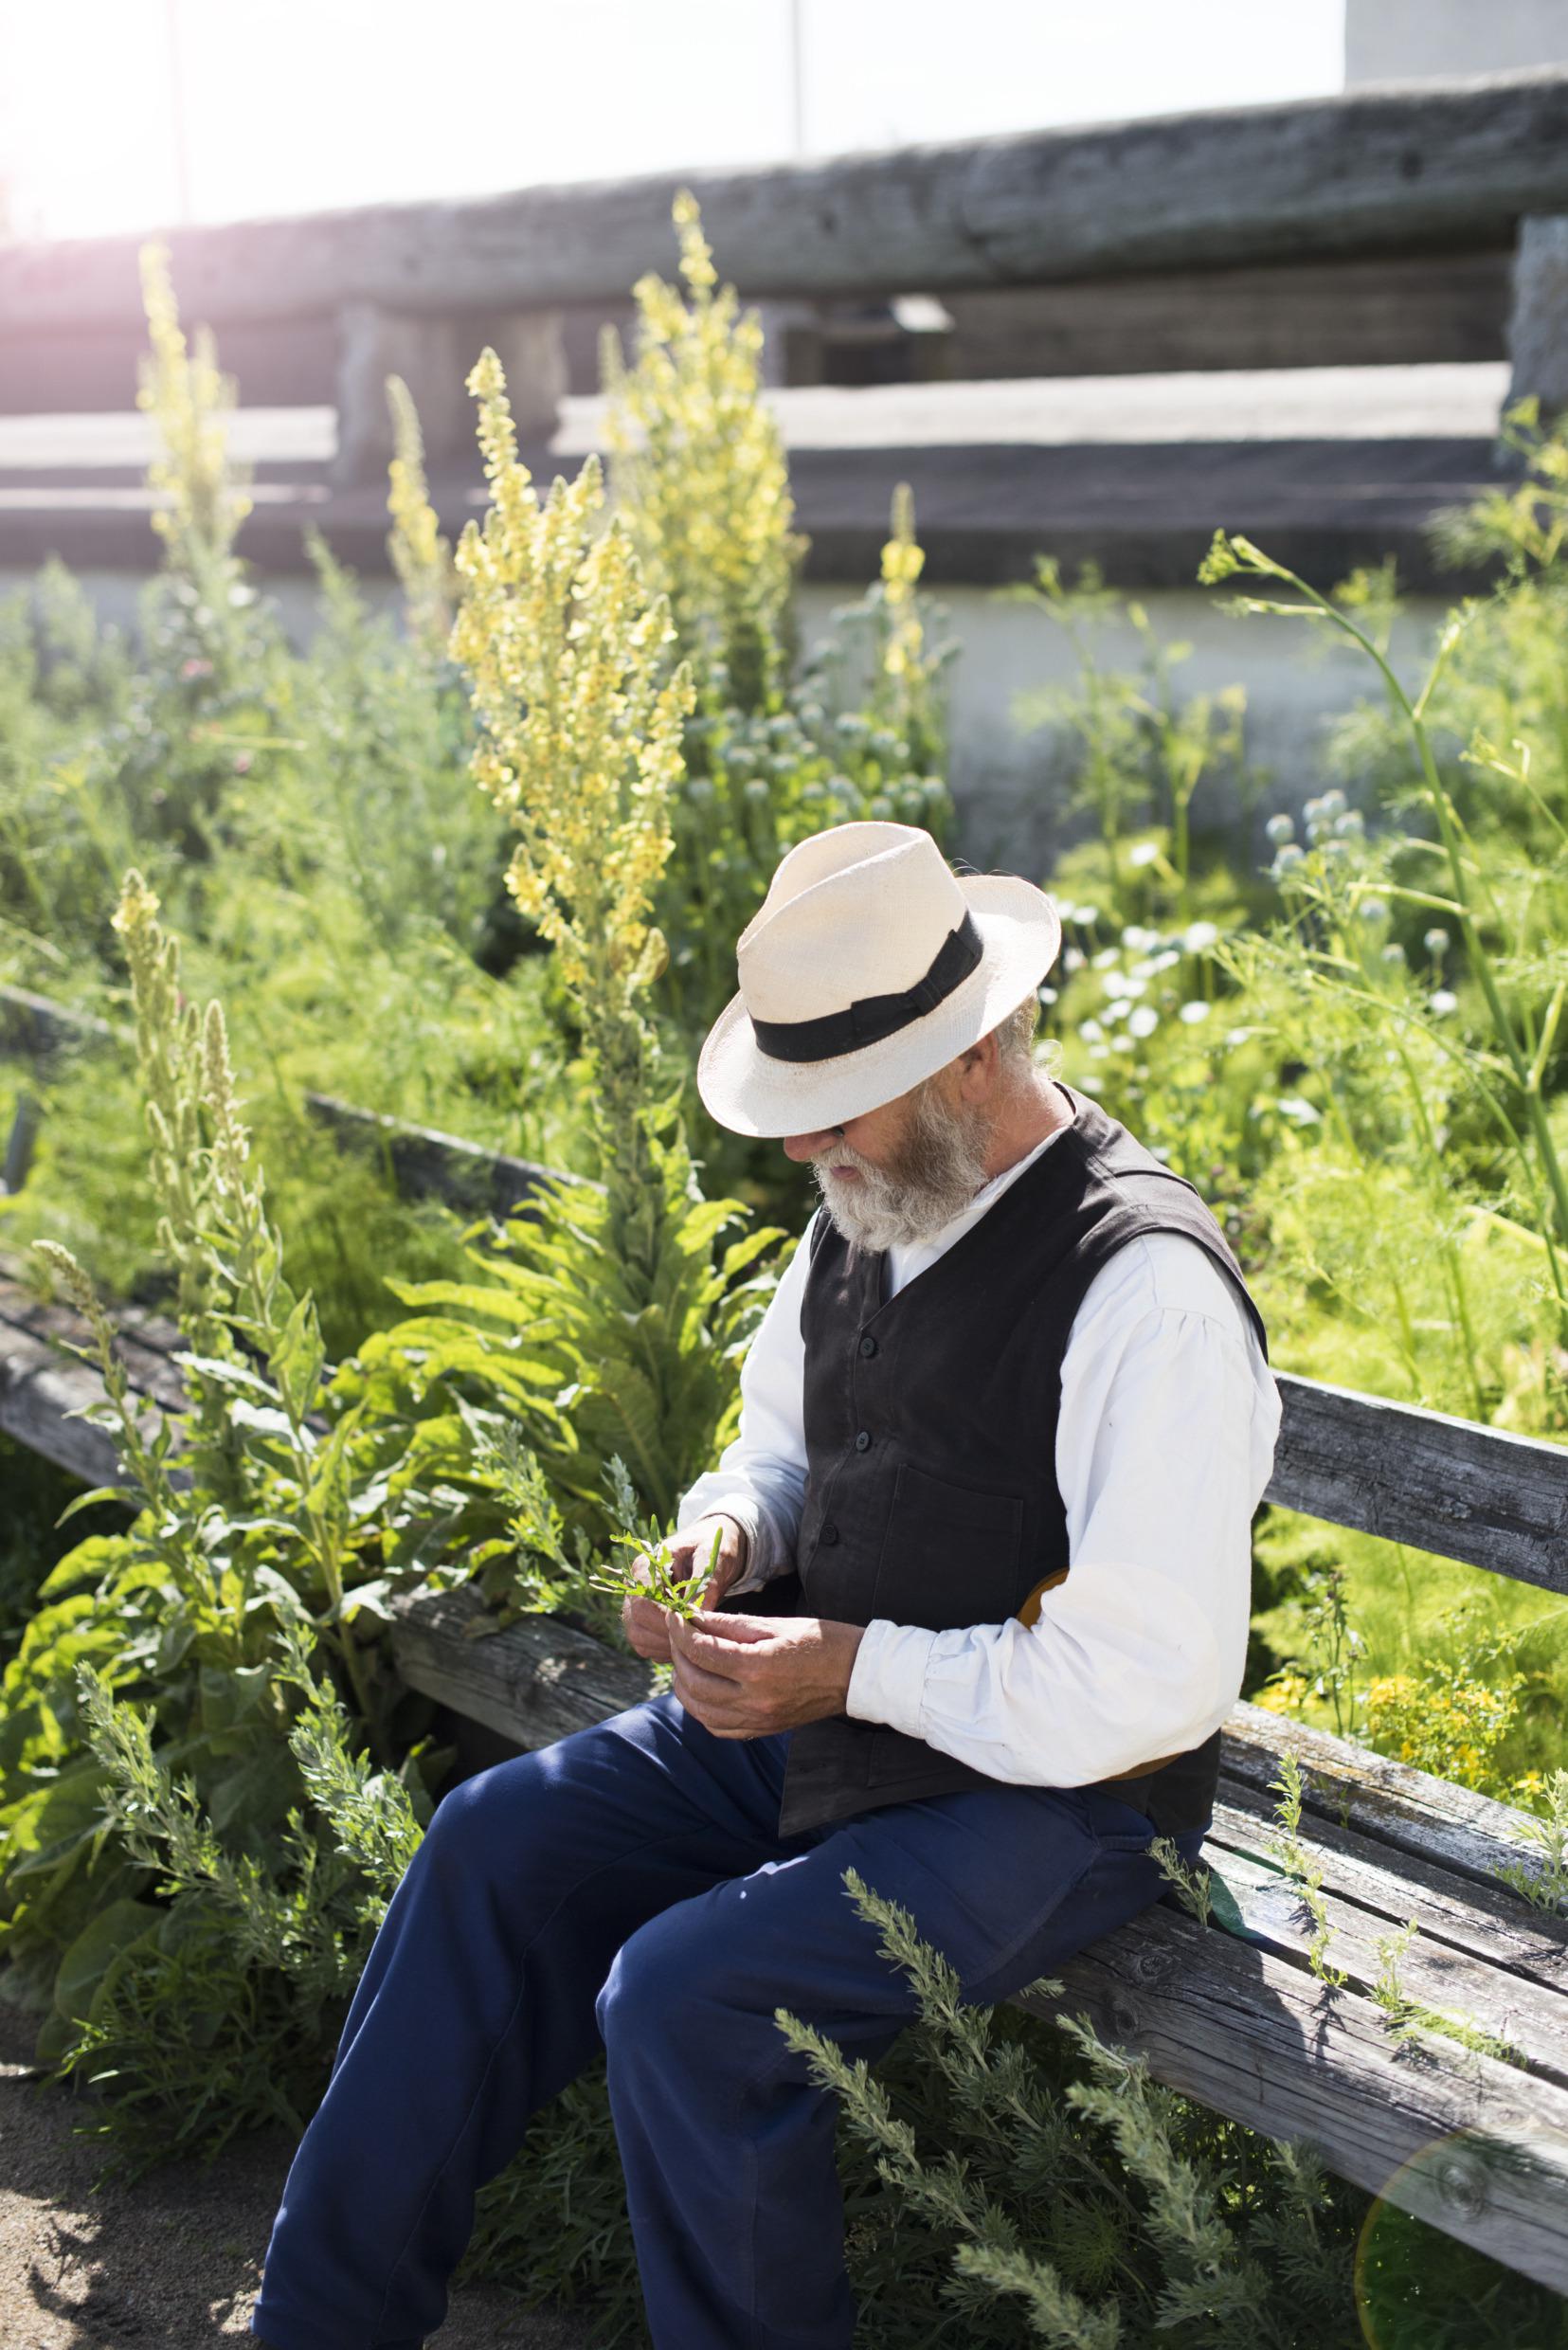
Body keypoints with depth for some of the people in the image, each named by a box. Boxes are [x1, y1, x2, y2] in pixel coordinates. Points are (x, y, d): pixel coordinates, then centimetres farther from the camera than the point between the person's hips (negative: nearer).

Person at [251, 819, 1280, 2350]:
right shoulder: (872, 1208, 1)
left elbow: (1155, 1682, -25)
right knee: (501, 1840, 1)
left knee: (687, 1993, -25)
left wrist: (853, 1667, -22)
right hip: (826, 1709, 9)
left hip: (1054, 1789, -8)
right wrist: (727, 1532, -4)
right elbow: (787, 1442, 19)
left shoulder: (1147, 1289, -25)